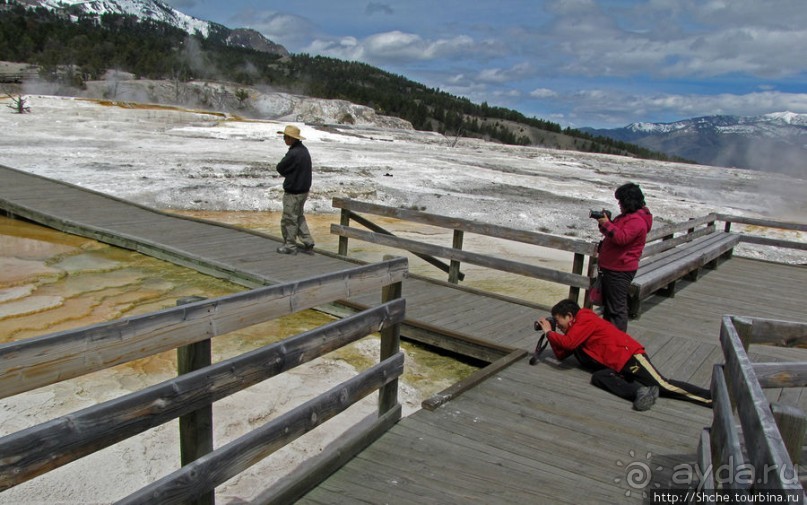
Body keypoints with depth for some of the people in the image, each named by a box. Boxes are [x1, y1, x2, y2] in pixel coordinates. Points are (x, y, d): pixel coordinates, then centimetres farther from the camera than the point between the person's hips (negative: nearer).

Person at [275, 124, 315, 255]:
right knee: (299, 217, 20)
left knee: (289, 219, 5)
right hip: (304, 189, 9)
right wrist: (288, 173, 1)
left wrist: (286, 173, 4)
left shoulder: (293, 154, -25)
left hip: (293, 192, -9)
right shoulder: (304, 150, 5)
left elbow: (280, 168, -14)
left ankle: (290, 246, 16)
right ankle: (308, 244, 21)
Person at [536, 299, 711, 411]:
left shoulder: (585, 319, -5)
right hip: (616, 368, 7)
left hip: (629, 356, -7)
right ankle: (639, 392, -39)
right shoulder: (575, 331, 25)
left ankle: (711, 397, -15)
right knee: (598, 377, -23)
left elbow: (568, 343, -20)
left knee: (662, 385, -17)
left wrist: (549, 332, -2)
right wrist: (549, 332, 16)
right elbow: (562, 354, 23)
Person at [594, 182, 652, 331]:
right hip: (611, 267, 11)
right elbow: (615, 232, 24)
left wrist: (606, 224, -22)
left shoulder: (636, 221, -19)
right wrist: (605, 221, 5)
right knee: (607, 303, 21)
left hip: (620, 270, -11)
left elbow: (622, 238, -30)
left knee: (616, 307, -5)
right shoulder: (627, 216, 15)